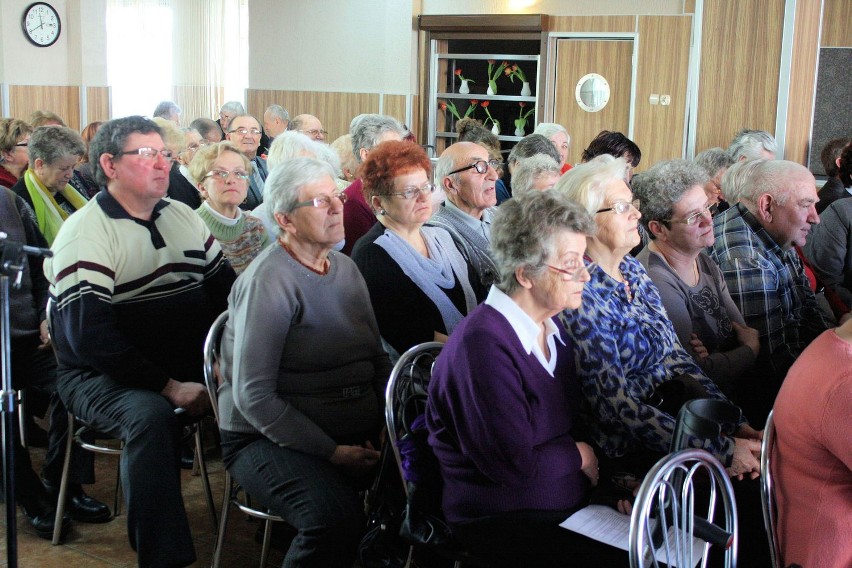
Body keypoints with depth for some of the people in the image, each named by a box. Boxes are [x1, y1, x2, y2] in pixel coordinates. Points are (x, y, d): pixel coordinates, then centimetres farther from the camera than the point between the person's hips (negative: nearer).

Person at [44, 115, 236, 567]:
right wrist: (169, 387, -24)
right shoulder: (85, 233, -10)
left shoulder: (183, 217, 11)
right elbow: (89, 336, -19)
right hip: (101, 376, -6)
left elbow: (226, 291, 9)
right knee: (151, 415, -37)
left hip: (190, 365, 6)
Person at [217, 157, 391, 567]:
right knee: (336, 516, -33)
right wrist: (330, 452, -18)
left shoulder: (345, 268, 12)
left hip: (356, 435, 7)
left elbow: (378, 359, 14)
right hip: (270, 438, -7)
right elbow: (253, 397, -16)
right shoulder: (269, 282, -12)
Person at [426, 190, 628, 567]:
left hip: (570, 498, 9)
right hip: (502, 519, -8)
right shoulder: (483, 345, -23)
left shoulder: (550, 327, 7)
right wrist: (579, 455, -7)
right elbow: (515, 464, -23)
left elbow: (576, 423, 12)